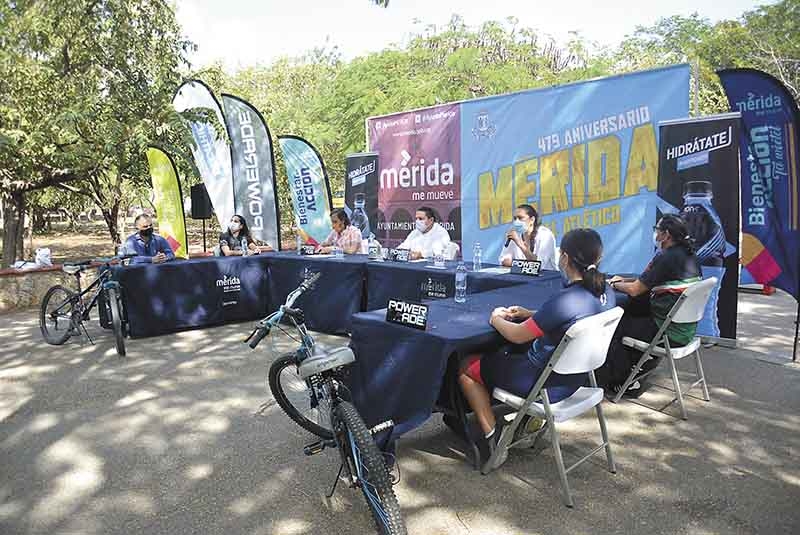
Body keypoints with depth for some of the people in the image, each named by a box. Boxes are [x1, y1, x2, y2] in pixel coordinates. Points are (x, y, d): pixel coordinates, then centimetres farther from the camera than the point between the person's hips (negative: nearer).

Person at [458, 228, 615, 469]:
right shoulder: (606, 293, -6)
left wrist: (496, 319, 0)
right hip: (574, 377, 8)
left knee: (467, 368, 8)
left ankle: (491, 435, 8)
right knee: (503, 353, 30)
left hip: (547, 385, -8)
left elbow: (518, 335, -19)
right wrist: (529, 314, 7)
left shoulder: (566, 300, -32)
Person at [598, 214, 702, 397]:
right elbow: (647, 281, 18)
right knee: (633, 309, 23)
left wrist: (614, 284, 3)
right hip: (687, 328, 9)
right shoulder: (689, 256, 8)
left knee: (615, 327, 4)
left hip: (671, 332, -9)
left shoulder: (666, 258, -20)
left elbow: (634, 290, -15)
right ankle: (647, 360, 32)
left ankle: (624, 382, 14)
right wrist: (624, 280, 14)